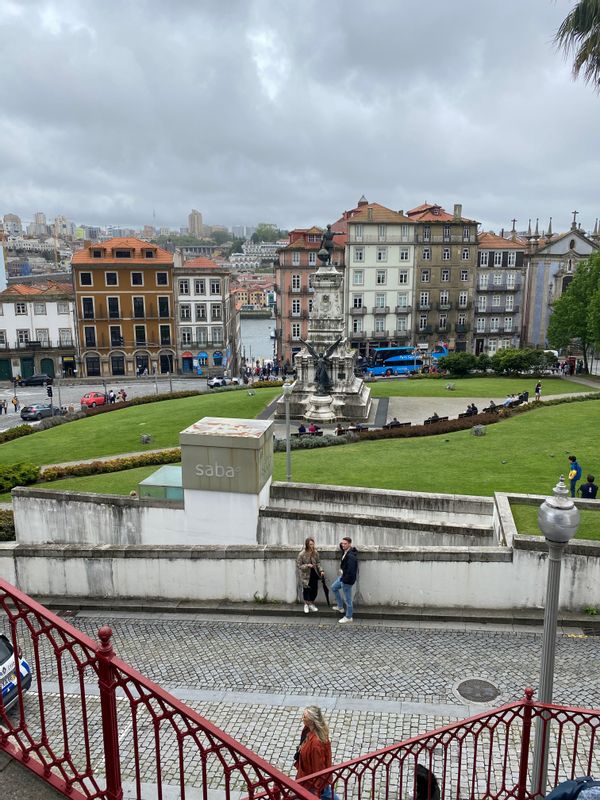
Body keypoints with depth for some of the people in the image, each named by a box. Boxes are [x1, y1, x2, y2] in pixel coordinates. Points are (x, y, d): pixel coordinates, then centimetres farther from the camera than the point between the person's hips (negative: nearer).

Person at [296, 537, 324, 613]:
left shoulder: (315, 552, -7)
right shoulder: (302, 554, -20)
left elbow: (318, 563, 4)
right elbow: (298, 565, -12)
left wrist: (321, 570, -9)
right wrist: (307, 565, -25)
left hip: (314, 574, 4)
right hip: (306, 575, -4)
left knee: (314, 590, 10)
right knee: (306, 590, 10)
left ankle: (311, 604, 34)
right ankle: (306, 605, 34)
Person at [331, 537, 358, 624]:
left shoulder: (351, 556, -30)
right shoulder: (345, 551, -1)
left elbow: (350, 570, -30)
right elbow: (342, 548, 26)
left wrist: (345, 580, -22)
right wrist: (341, 544, 5)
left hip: (347, 579, -11)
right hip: (343, 576, 11)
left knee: (347, 599, 4)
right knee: (334, 587, 28)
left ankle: (348, 617, 20)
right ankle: (340, 607, 38)